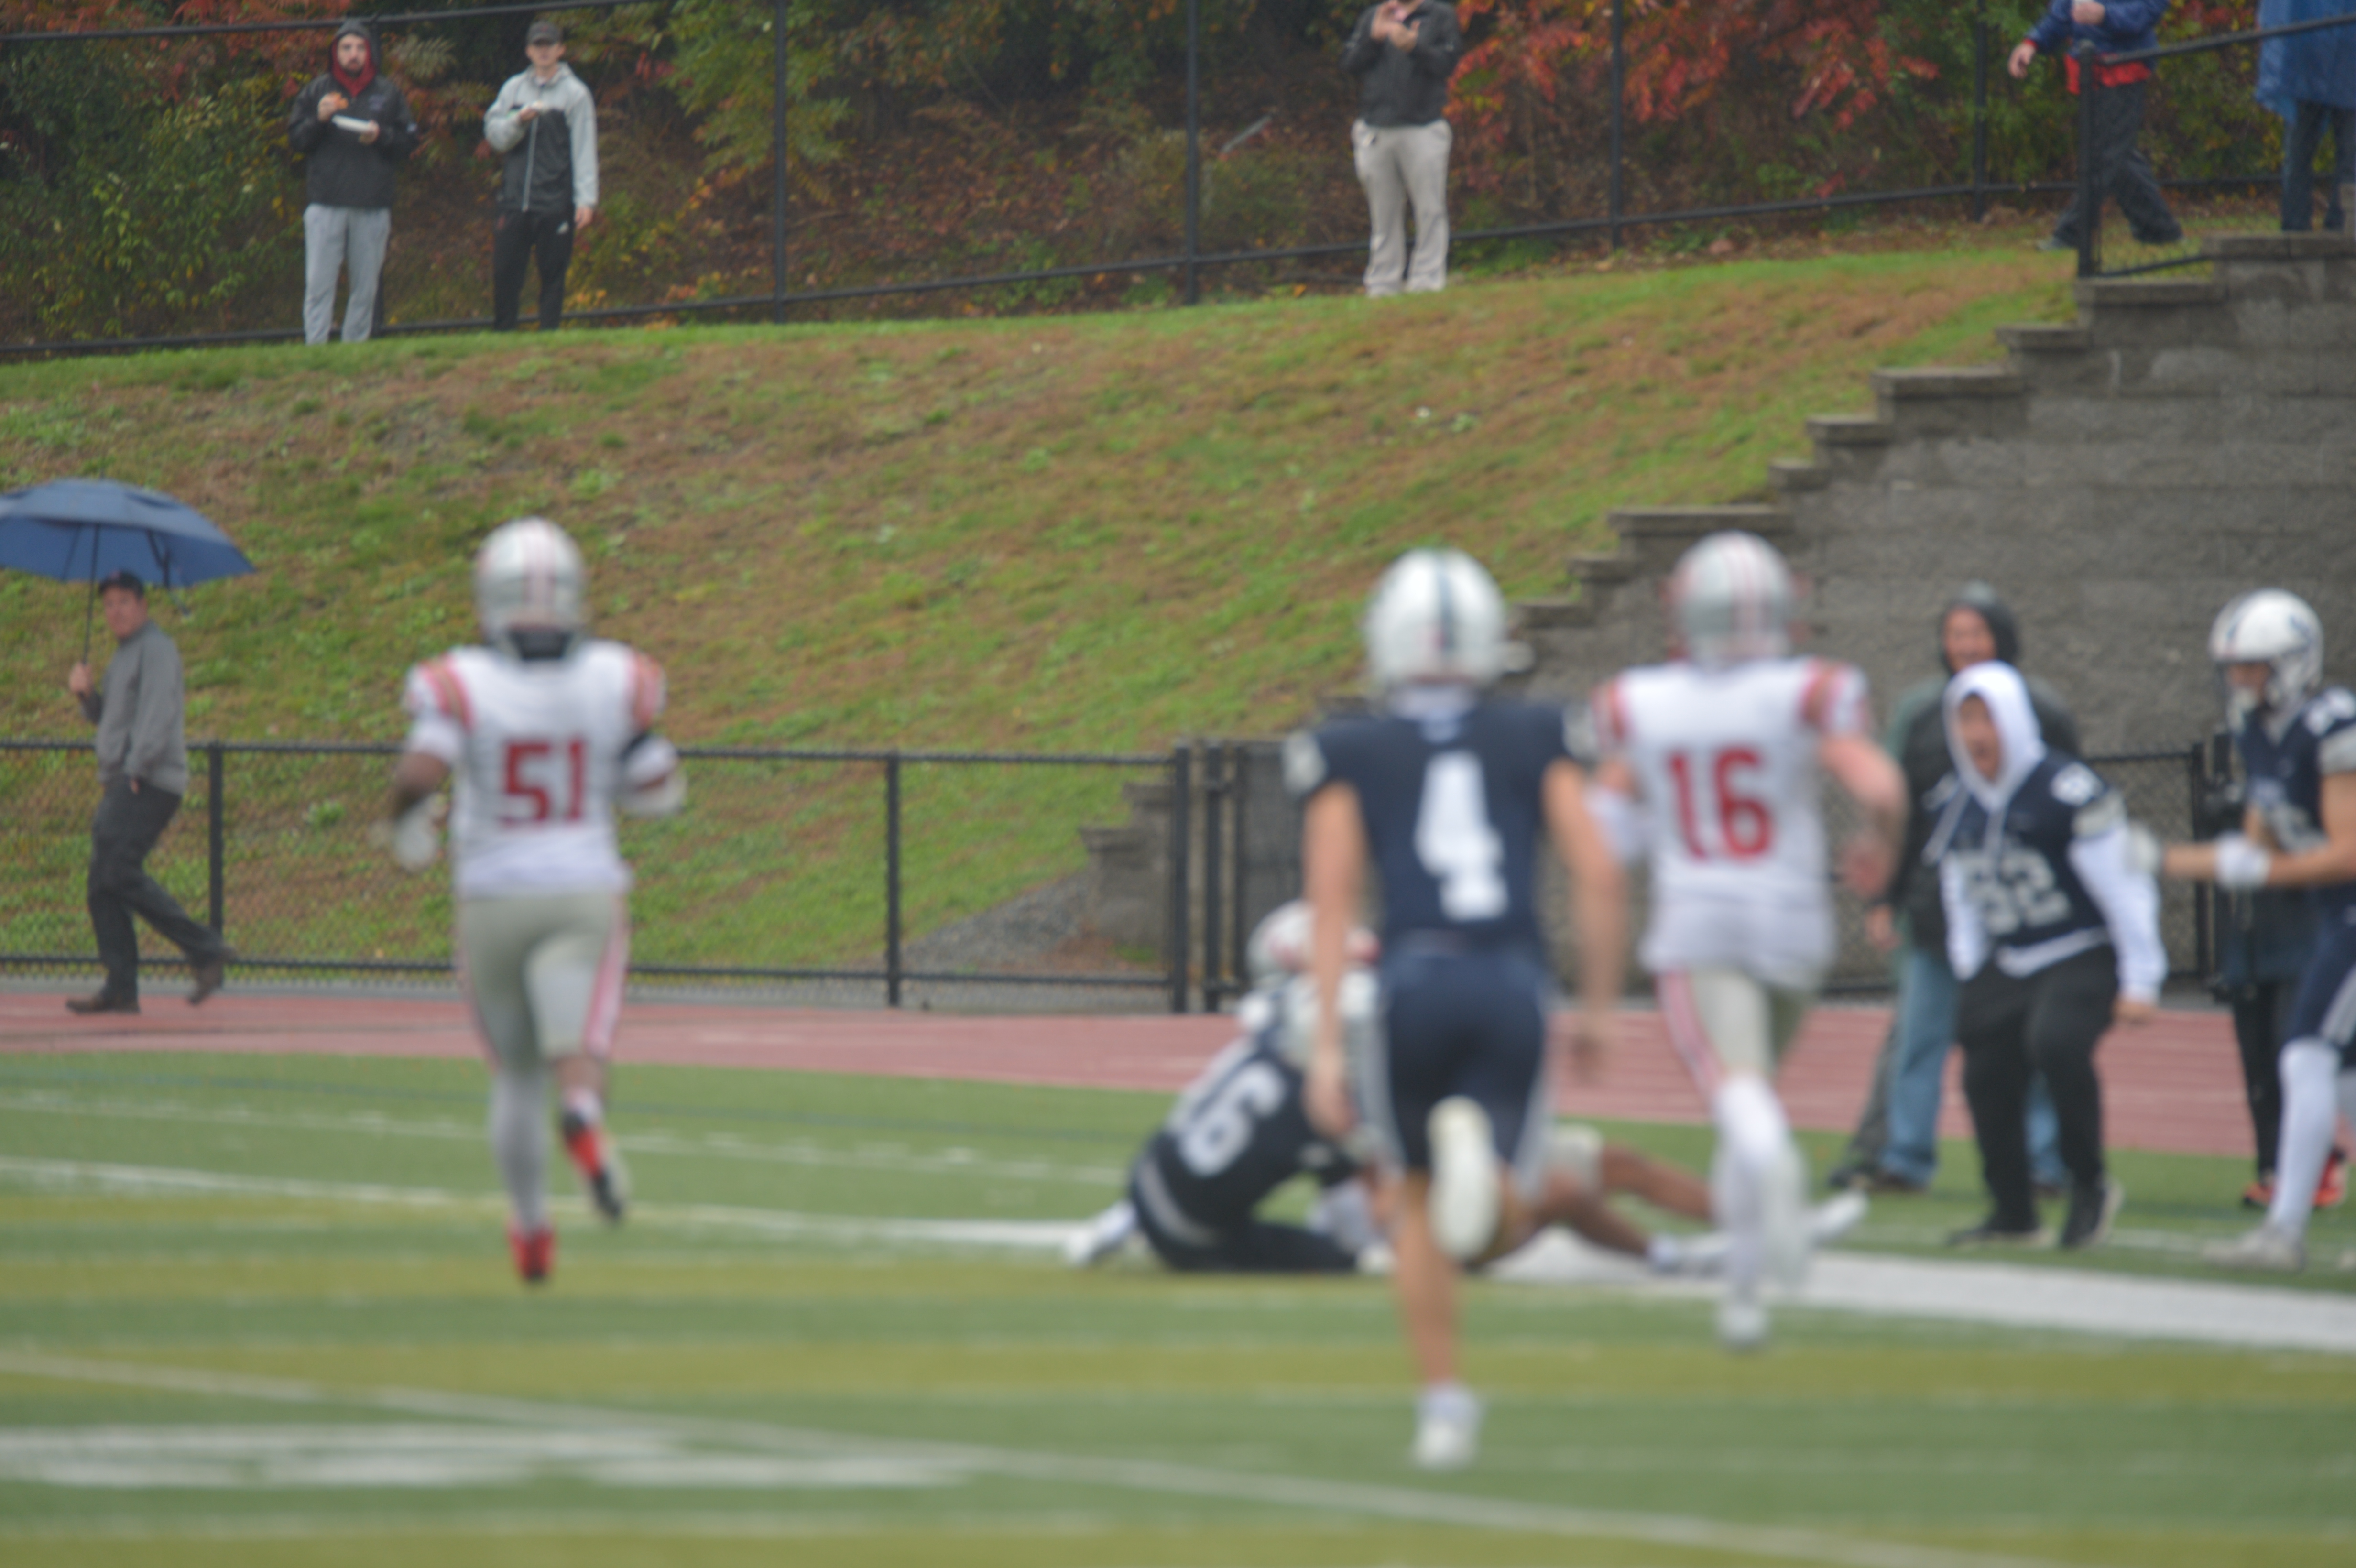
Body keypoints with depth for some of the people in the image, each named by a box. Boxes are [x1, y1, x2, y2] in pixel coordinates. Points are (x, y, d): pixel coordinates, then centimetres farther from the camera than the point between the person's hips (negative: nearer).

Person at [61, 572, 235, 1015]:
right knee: (103, 884, 2)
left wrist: (136, 769, -22)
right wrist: (85, 693, 7)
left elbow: (158, 713, -15)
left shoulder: (156, 649, -5)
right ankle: (121, 989, 0)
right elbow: (107, 717, 27)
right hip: (120, 783, 10)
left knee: (120, 873, -20)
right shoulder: (123, 655, 25)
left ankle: (205, 950, -18)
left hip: (150, 783, -10)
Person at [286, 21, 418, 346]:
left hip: (373, 206, 1)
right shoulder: (317, 91, 8)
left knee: (366, 288, 5)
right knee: (319, 285, -7)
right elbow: (296, 139, 5)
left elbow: (409, 142, 9)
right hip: (326, 205, -1)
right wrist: (318, 120, -13)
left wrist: (381, 136, -10)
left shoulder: (387, 94, 10)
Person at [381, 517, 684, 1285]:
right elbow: (659, 791, 1)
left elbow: (421, 769, -27)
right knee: (578, 1058, -14)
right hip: (584, 898, -1)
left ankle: (531, 1230, 29)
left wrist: (405, 823, -6)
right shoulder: (615, 681, -4)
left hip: (492, 902, 1)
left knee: (516, 1076, 19)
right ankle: (584, 1118, -50)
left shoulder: (462, 687, -12)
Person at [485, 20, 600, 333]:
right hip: (515, 199, 3)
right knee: (505, 271, 0)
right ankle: (501, 336, 8)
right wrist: (519, 120, -14)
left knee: (553, 272, -1)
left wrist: (586, 200, -10)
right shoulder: (513, 89, 14)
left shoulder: (575, 94, 3)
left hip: (555, 201, -3)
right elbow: (495, 135, 7)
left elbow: (585, 151, -2)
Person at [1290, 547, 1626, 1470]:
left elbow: (1331, 899, 1)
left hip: (1411, 981, 0)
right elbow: (1597, 874, 6)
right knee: (1504, 1225, 8)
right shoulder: (1534, 742, 14)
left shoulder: (1348, 758, 11)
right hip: (1514, 987, 0)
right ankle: (1476, 1147, -29)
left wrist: (1325, 1046, -1)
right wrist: (1599, 1006, 15)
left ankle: (1443, 1403, 16)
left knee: (1417, 1204, 22)